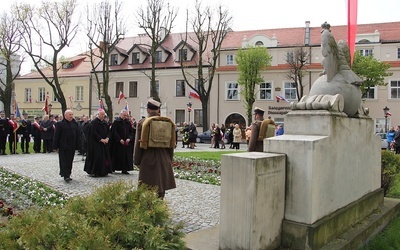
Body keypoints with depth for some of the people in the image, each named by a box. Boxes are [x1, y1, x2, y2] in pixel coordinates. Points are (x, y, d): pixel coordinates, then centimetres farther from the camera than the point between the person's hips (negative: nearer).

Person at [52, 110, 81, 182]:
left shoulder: (75, 124, 8)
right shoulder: (60, 124, -5)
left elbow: (78, 135, 10)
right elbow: (56, 135, -6)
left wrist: (78, 145, 5)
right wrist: (55, 146, -10)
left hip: (72, 146, 5)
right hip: (63, 146, -5)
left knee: (70, 161, 11)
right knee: (64, 160, -5)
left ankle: (67, 175, 21)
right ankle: (66, 176, -5)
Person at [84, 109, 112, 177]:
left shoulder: (105, 123, 12)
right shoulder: (94, 122, -9)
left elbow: (108, 131, 12)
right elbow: (94, 133, -16)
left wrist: (107, 138, -6)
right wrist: (101, 139, -18)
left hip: (104, 142, 7)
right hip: (96, 143, -7)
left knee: (105, 156, 6)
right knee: (96, 157, -8)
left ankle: (104, 171, 13)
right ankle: (94, 172, 0)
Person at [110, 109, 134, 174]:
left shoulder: (128, 123, 11)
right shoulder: (116, 122, -3)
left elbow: (131, 132, 8)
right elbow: (114, 132, -8)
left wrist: (129, 138, -9)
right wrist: (120, 139, -17)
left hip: (127, 142, 4)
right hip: (118, 142, -4)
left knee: (126, 156, 1)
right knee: (117, 156, -1)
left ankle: (124, 169, 5)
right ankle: (112, 168, 9)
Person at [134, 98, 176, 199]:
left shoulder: (143, 122, -6)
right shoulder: (168, 123, 5)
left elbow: (139, 143, -6)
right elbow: (172, 144, 8)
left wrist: (137, 161, 2)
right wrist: (169, 160, 17)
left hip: (148, 160, -3)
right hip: (164, 160, 4)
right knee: (161, 186, 12)